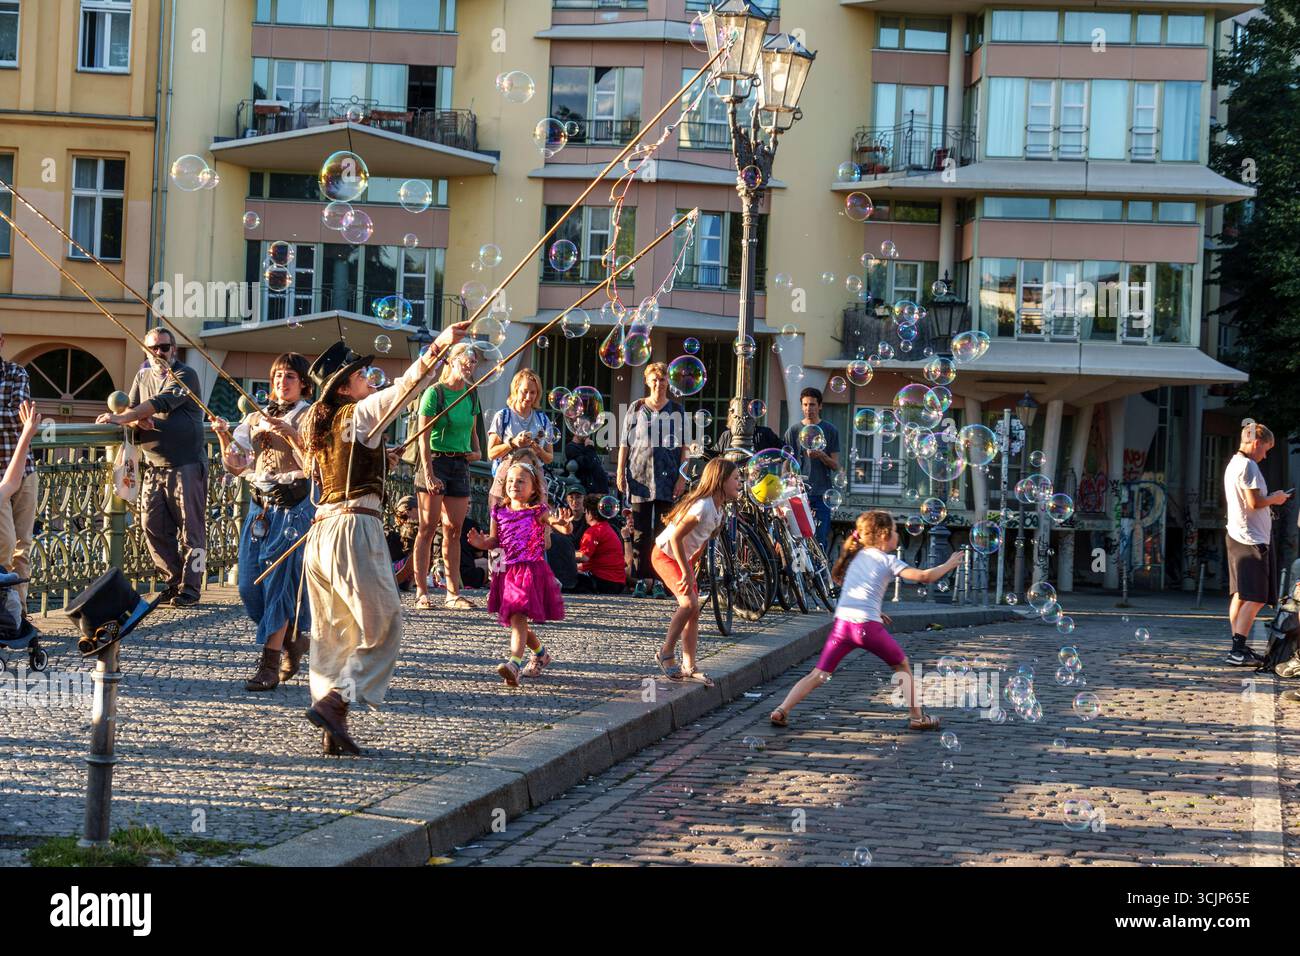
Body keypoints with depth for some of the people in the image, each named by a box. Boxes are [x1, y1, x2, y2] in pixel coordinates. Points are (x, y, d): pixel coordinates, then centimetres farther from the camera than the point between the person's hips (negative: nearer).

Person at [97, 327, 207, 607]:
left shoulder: (185, 375, -6)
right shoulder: (143, 377, 16)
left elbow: (162, 402, -20)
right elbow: (130, 409, 12)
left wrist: (121, 418, -26)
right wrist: (136, 421, -13)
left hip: (186, 465, -7)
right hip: (154, 466, 7)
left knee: (191, 528, -4)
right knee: (153, 527, 5)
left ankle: (189, 589, 0)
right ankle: (174, 581, 17)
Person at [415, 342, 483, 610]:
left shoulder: (471, 394, 10)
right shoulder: (434, 393, -8)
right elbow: (424, 437, -11)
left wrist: (476, 451, 3)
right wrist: (428, 474, -17)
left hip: (460, 464, 6)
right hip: (436, 460, -6)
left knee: (453, 530, 6)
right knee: (428, 528, -3)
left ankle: (453, 593, 9)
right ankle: (422, 591, -1)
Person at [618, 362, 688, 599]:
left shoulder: (677, 410, 8)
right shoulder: (637, 408, 9)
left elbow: (684, 446, 6)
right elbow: (625, 443, 9)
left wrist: (682, 477, -3)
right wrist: (620, 472, 1)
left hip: (667, 478, -1)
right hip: (640, 476, 1)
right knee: (641, 531, 2)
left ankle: (660, 580, 0)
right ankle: (643, 578, 6)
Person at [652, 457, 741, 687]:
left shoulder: (718, 507, 0)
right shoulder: (703, 506, -29)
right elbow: (676, 537, -29)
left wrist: (692, 565, 11)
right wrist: (686, 573, -25)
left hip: (683, 557, 9)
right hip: (665, 554, -9)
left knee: (694, 611, 4)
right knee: (688, 603, -21)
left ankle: (689, 667, 7)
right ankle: (665, 654, -10)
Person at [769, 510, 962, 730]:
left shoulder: (856, 557, 21)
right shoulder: (888, 560, 3)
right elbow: (924, 577, -5)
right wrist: (949, 565, 9)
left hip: (842, 623, 4)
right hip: (868, 626, -4)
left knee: (817, 675, 3)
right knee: (903, 666, 19)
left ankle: (782, 710, -14)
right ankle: (917, 717, 22)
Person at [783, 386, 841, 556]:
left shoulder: (830, 431, 9)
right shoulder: (793, 431, 10)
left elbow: (836, 466, 6)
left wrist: (821, 456, -13)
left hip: (822, 494, 0)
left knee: (821, 539, -6)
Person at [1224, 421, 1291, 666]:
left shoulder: (1233, 464, 18)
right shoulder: (1248, 466, -14)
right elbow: (1254, 502, -20)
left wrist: (1271, 499, 17)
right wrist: (1274, 498, -4)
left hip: (1236, 537, 10)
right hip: (1252, 539, -10)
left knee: (1240, 596, 11)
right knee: (1255, 598, -10)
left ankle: (1238, 648, 14)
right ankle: (1238, 650, -16)